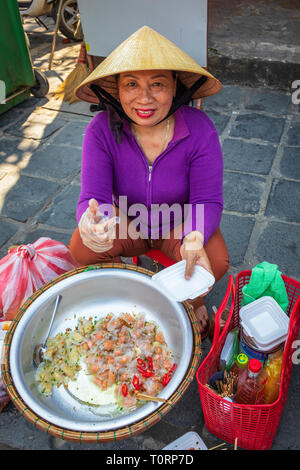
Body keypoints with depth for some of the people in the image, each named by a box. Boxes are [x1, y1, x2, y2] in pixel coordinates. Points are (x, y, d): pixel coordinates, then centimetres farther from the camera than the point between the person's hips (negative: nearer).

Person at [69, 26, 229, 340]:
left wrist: (194, 238, -45)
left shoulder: (199, 130, -23)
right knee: (80, 249, -25)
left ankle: (192, 302, 12)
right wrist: (90, 222, -52)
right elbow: (94, 196, -25)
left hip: (180, 223, 0)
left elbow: (208, 201, -21)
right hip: (128, 222, 1)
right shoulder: (102, 130, -21)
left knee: (216, 262, -28)